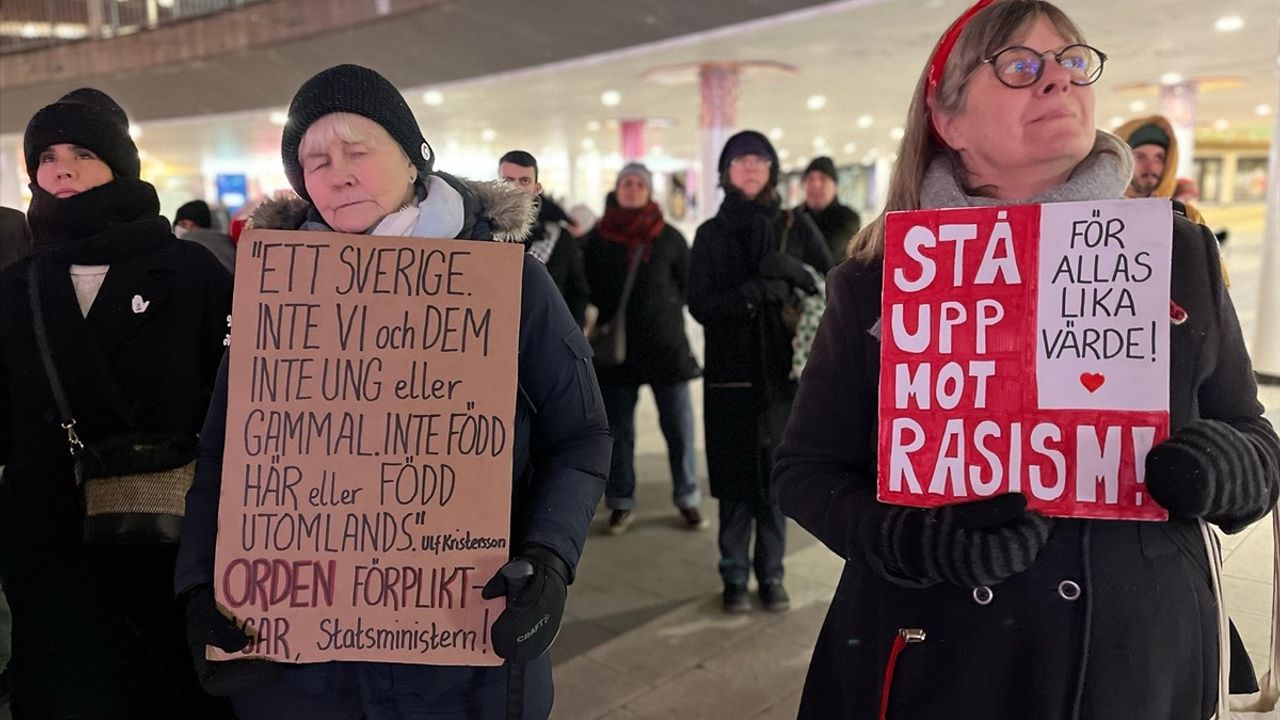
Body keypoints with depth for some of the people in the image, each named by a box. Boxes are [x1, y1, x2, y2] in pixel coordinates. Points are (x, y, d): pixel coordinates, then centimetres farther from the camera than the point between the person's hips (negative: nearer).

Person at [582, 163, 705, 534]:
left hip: (666, 344, 0)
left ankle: (687, 499, 16)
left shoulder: (669, 238, 3)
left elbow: (688, 285, 9)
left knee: (679, 426, 2)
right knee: (618, 429, 7)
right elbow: (586, 289, 8)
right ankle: (620, 503, 18)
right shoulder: (596, 238, 3)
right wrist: (607, 317, -3)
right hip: (615, 347, 0)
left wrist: (666, 308, -1)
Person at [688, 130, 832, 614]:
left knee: (776, 475, 4)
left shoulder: (796, 227, 6)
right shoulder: (711, 233, 6)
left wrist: (796, 273, -19)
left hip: (784, 371, 0)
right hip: (730, 373, 0)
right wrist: (755, 292, -18)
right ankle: (735, 577, 13)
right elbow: (700, 305, -5)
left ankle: (771, 575, 17)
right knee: (736, 478, 1)